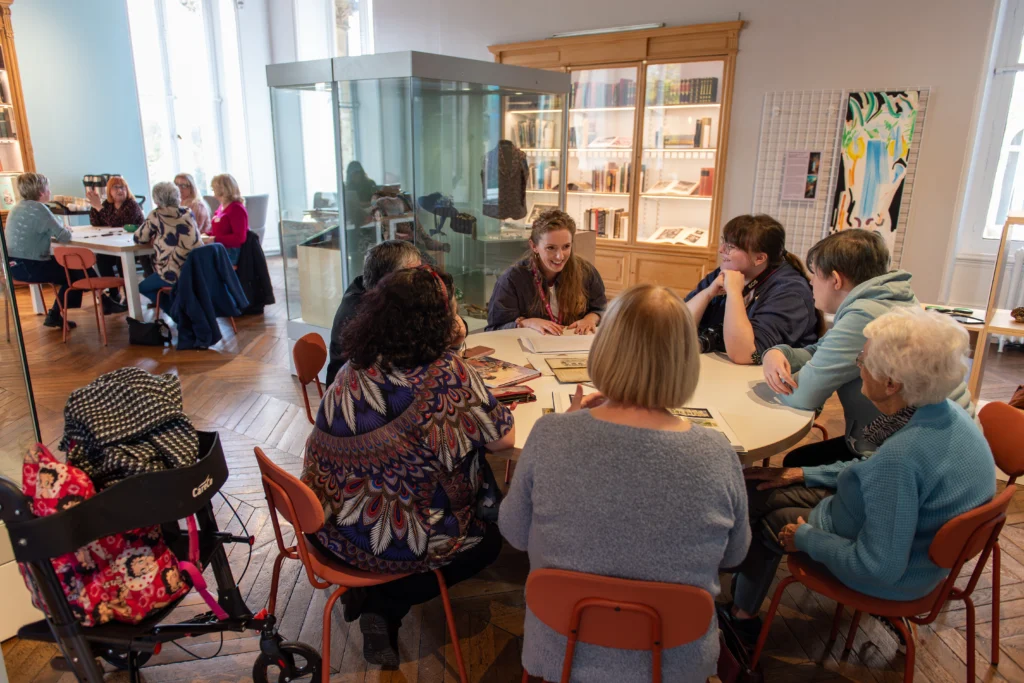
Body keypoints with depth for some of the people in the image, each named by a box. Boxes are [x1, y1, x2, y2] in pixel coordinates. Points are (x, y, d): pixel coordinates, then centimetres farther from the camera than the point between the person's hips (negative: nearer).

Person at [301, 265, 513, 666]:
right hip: (406, 544, -6)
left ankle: (365, 593, 21)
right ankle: (385, 608, 11)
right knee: (489, 538, 22)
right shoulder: (448, 374, -22)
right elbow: (503, 439, -14)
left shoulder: (354, 369, -4)